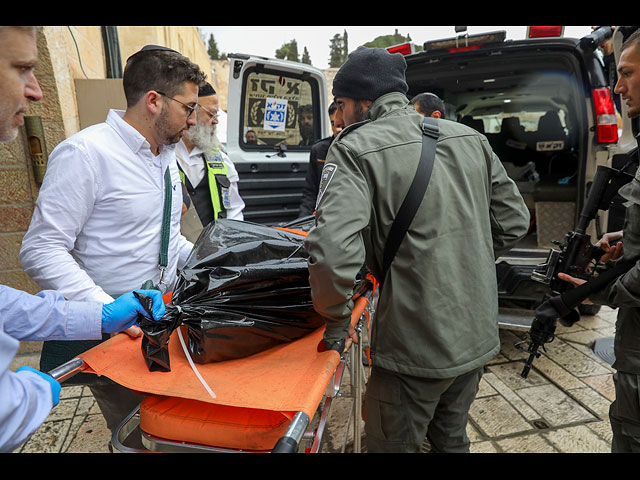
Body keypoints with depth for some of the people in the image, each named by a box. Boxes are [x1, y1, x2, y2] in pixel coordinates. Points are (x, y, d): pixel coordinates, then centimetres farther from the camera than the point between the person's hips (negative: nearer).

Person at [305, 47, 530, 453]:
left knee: (392, 444, 17)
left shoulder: (355, 149, -15)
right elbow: (514, 221, 10)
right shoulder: (470, 138, 5)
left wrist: (337, 321, -12)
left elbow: (333, 252, -29)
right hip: (479, 337, 7)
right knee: (451, 439, 29)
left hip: (415, 347, -6)